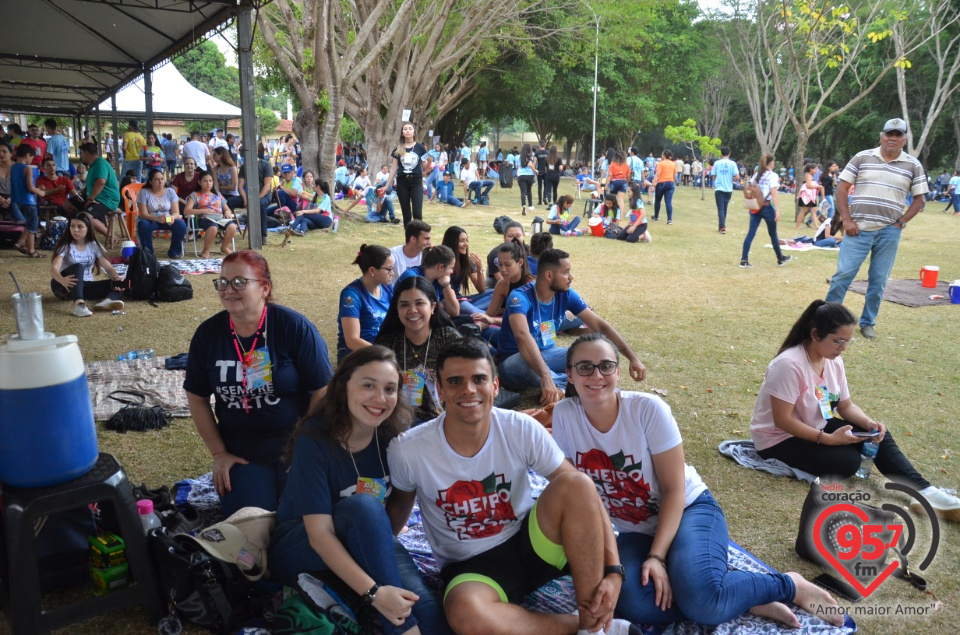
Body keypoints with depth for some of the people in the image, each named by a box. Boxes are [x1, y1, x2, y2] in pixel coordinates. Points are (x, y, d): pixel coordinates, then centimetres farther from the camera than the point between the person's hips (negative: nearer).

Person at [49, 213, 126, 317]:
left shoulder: (94, 246, 2)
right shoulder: (65, 245, -9)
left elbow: (108, 267, -5)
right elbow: (54, 269, -23)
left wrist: (117, 278, -28)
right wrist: (62, 280, -46)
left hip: (85, 286, 4)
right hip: (64, 286, -4)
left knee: (118, 283, -18)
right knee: (77, 267, -35)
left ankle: (107, 301, -52)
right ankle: (79, 304, -57)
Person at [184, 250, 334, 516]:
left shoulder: (294, 327, -15)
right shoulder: (208, 333, -3)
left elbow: (322, 391, -12)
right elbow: (197, 397, 6)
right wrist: (218, 454, 3)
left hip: (295, 448, -3)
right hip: (241, 453, 3)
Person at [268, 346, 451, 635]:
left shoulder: (392, 435, -10)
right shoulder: (315, 439, -22)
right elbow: (319, 534, -27)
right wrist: (373, 592, -36)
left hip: (360, 548, 3)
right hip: (298, 552, -2)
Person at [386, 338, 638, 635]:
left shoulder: (522, 429, -15)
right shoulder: (407, 451, -16)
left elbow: (584, 495, -12)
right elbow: (399, 507, 6)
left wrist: (613, 571, -21)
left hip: (531, 543, 2)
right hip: (470, 567, -1)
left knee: (576, 483, -27)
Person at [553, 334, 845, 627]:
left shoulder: (647, 408, -21)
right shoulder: (565, 415, -13)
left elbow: (673, 488, -15)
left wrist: (657, 556, -22)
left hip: (687, 509, -3)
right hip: (635, 532, 4)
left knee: (700, 600, -31)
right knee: (633, 605, -27)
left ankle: (789, 586, -1)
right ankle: (749, 599, -9)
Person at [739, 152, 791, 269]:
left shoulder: (756, 174, 10)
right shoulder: (773, 175, -8)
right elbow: (773, 193, -15)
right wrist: (777, 210, -17)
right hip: (767, 207, -4)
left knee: (750, 233, 0)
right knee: (773, 234, 10)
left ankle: (744, 260, -9)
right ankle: (781, 259, 27)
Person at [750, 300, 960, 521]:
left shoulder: (834, 361, -2)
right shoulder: (789, 364, -28)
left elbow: (846, 405, 7)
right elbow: (782, 420, -27)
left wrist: (869, 423, -14)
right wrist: (828, 439, -28)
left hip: (817, 427, 8)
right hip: (779, 438, -8)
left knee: (879, 436, -9)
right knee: (847, 462, -27)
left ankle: (923, 493, -11)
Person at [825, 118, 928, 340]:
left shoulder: (913, 166, 5)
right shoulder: (862, 158, 1)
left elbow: (919, 199, 10)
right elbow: (842, 188, 1)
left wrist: (901, 223, -2)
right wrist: (847, 220, -6)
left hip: (889, 233, 1)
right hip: (859, 229, -1)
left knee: (878, 281, 8)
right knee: (843, 274, -5)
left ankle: (867, 323, 21)